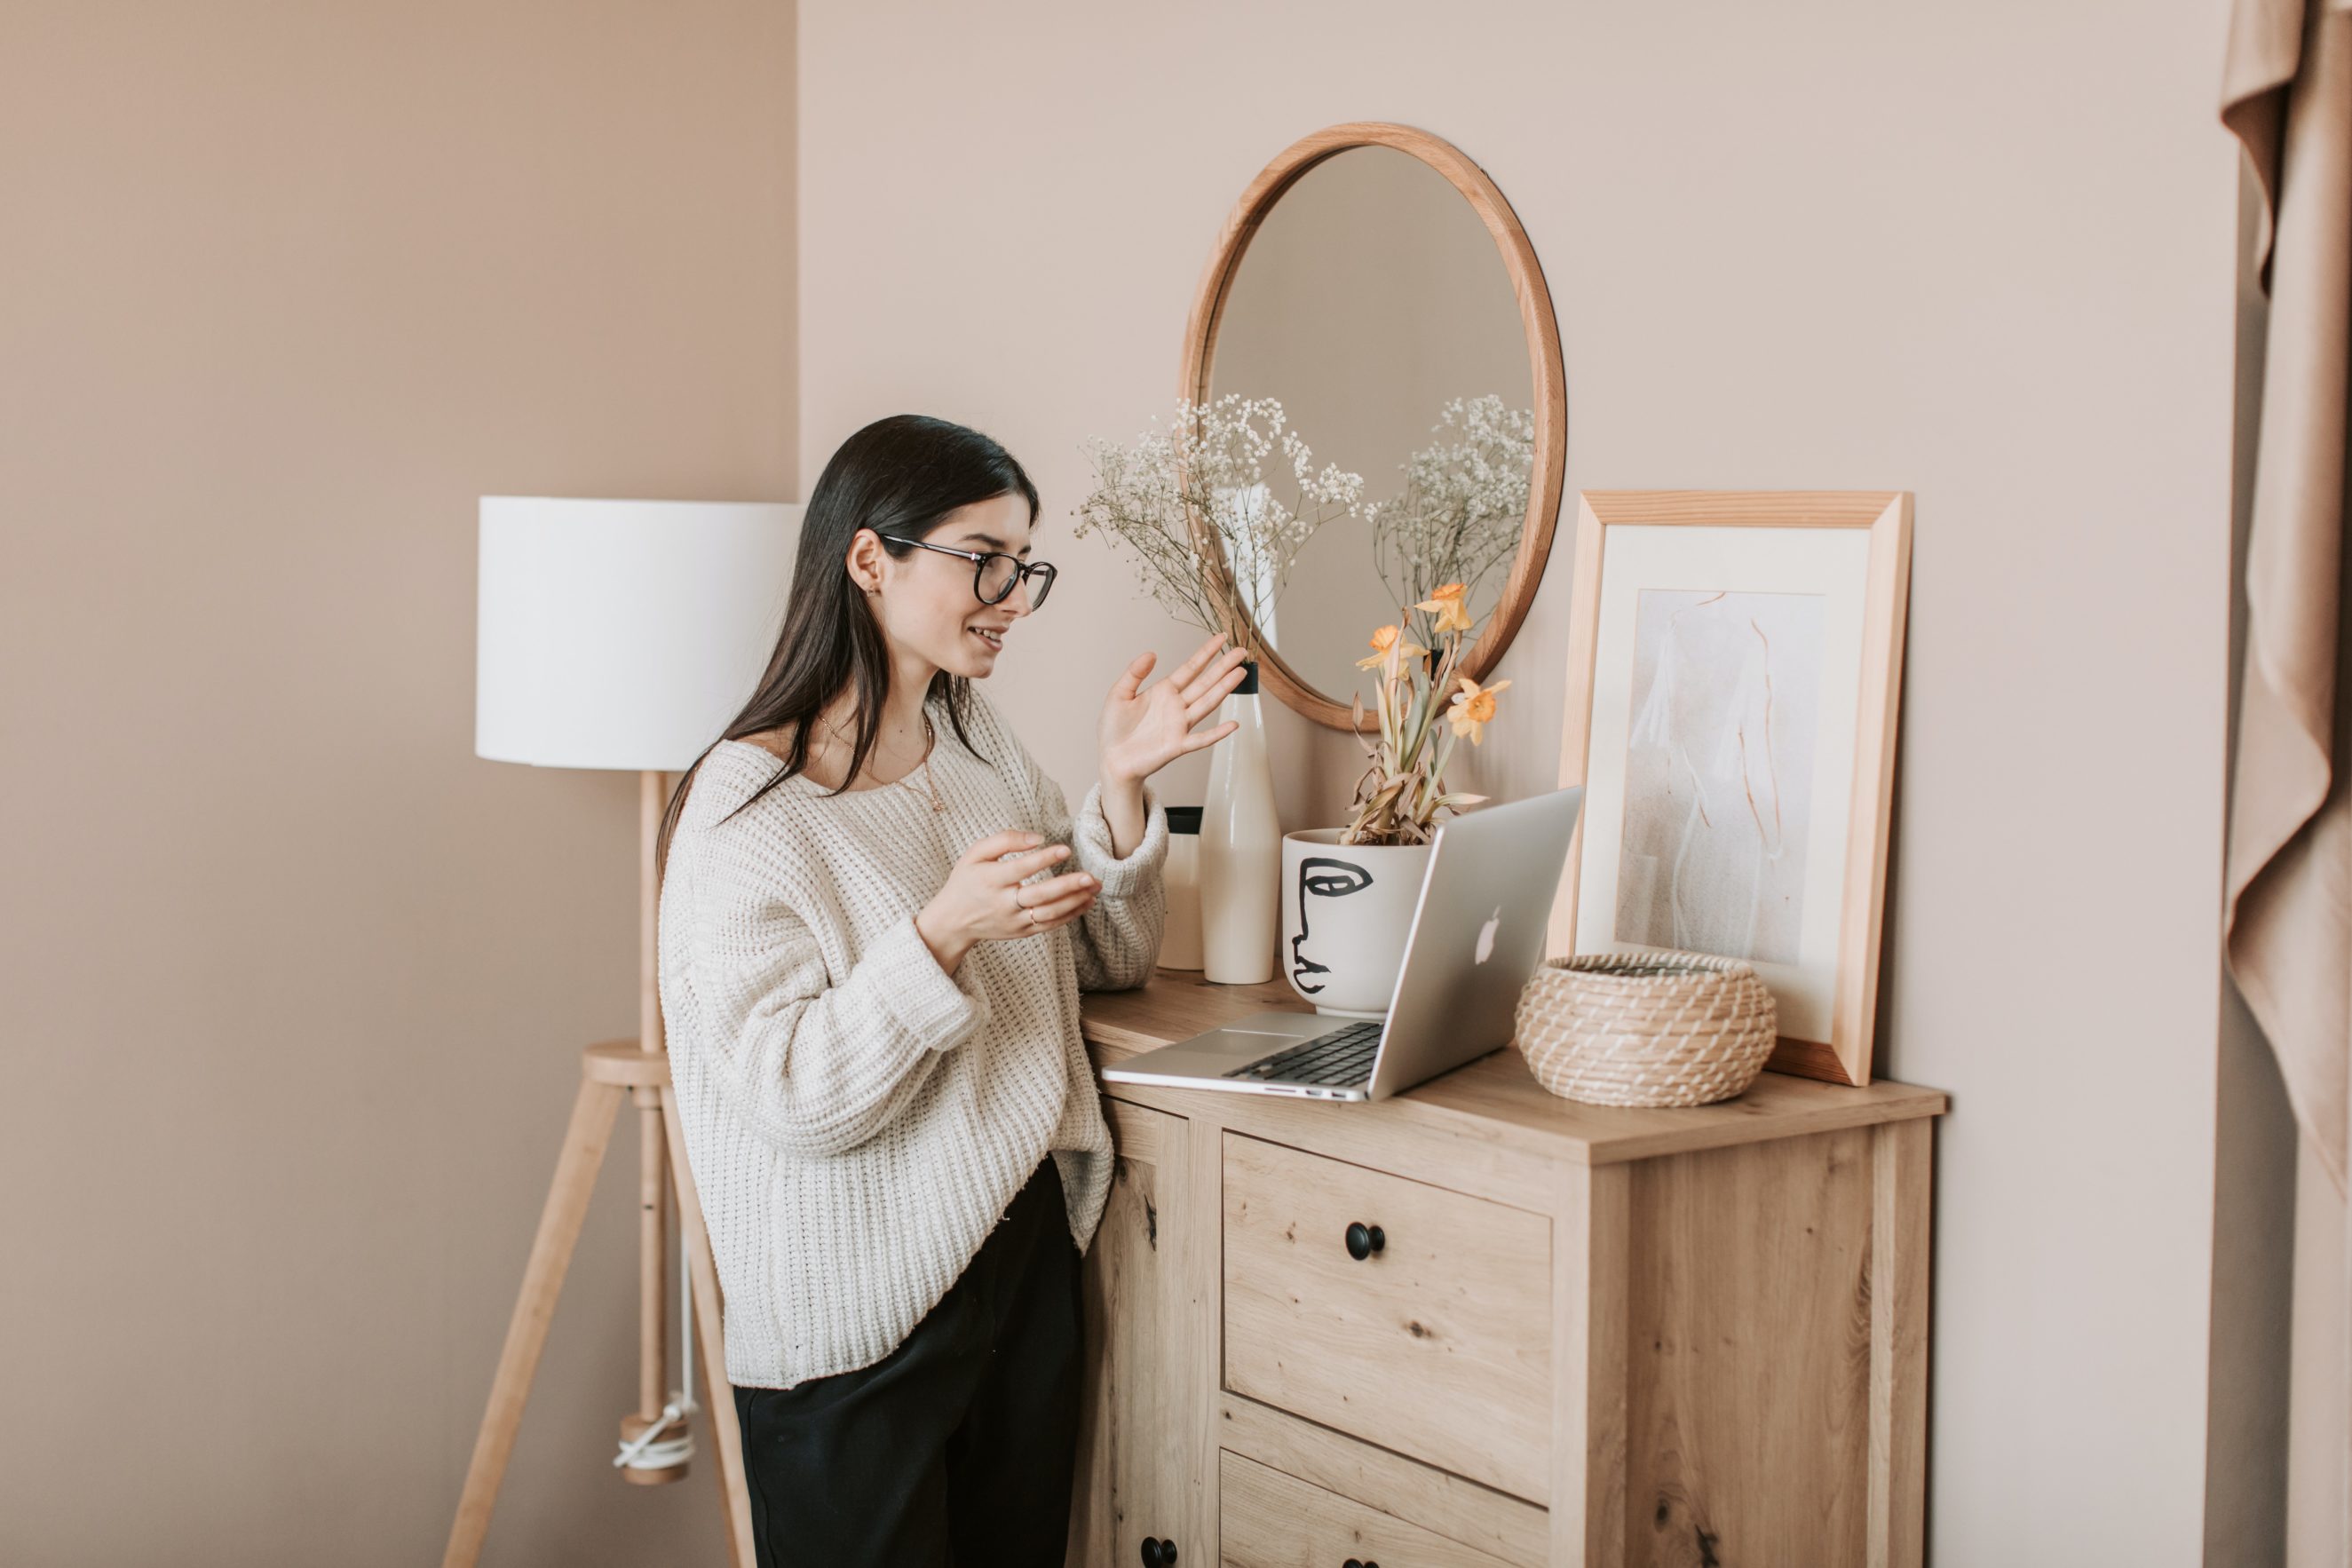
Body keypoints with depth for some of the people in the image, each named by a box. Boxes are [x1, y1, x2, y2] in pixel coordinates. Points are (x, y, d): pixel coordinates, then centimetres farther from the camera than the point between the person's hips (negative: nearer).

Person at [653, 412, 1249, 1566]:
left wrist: (1124, 788, -4)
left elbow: (1108, 959, 12)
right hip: (859, 1312, -7)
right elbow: (795, 1099, -21)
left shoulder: (980, 742, 7)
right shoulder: (748, 809, -16)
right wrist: (943, 933, -34)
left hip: (1029, 1253, 7)